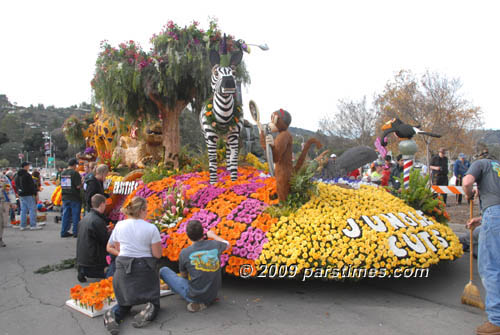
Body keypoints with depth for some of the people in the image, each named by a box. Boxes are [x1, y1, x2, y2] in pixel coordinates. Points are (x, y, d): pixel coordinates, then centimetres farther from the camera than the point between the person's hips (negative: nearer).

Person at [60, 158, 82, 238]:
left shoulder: (62, 173, 7)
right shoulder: (75, 173, -14)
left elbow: (61, 185, 13)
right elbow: (78, 186, -19)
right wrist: (82, 183, 0)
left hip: (65, 197, 6)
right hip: (74, 198, -6)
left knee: (65, 215, 12)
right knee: (75, 215, 3)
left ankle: (64, 232, 16)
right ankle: (76, 232, 7)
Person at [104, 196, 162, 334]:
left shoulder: (119, 225, -1)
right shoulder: (151, 228, -12)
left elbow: (110, 248, 11)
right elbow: (157, 254, -8)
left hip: (123, 269, 3)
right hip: (145, 270, -3)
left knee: (124, 303, 22)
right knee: (153, 302, 15)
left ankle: (113, 315, -11)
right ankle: (148, 312, -20)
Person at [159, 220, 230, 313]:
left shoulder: (184, 253, -14)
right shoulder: (215, 245, -7)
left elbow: (183, 275, 4)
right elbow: (227, 244, 19)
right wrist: (213, 235, 32)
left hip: (194, 296, -5)